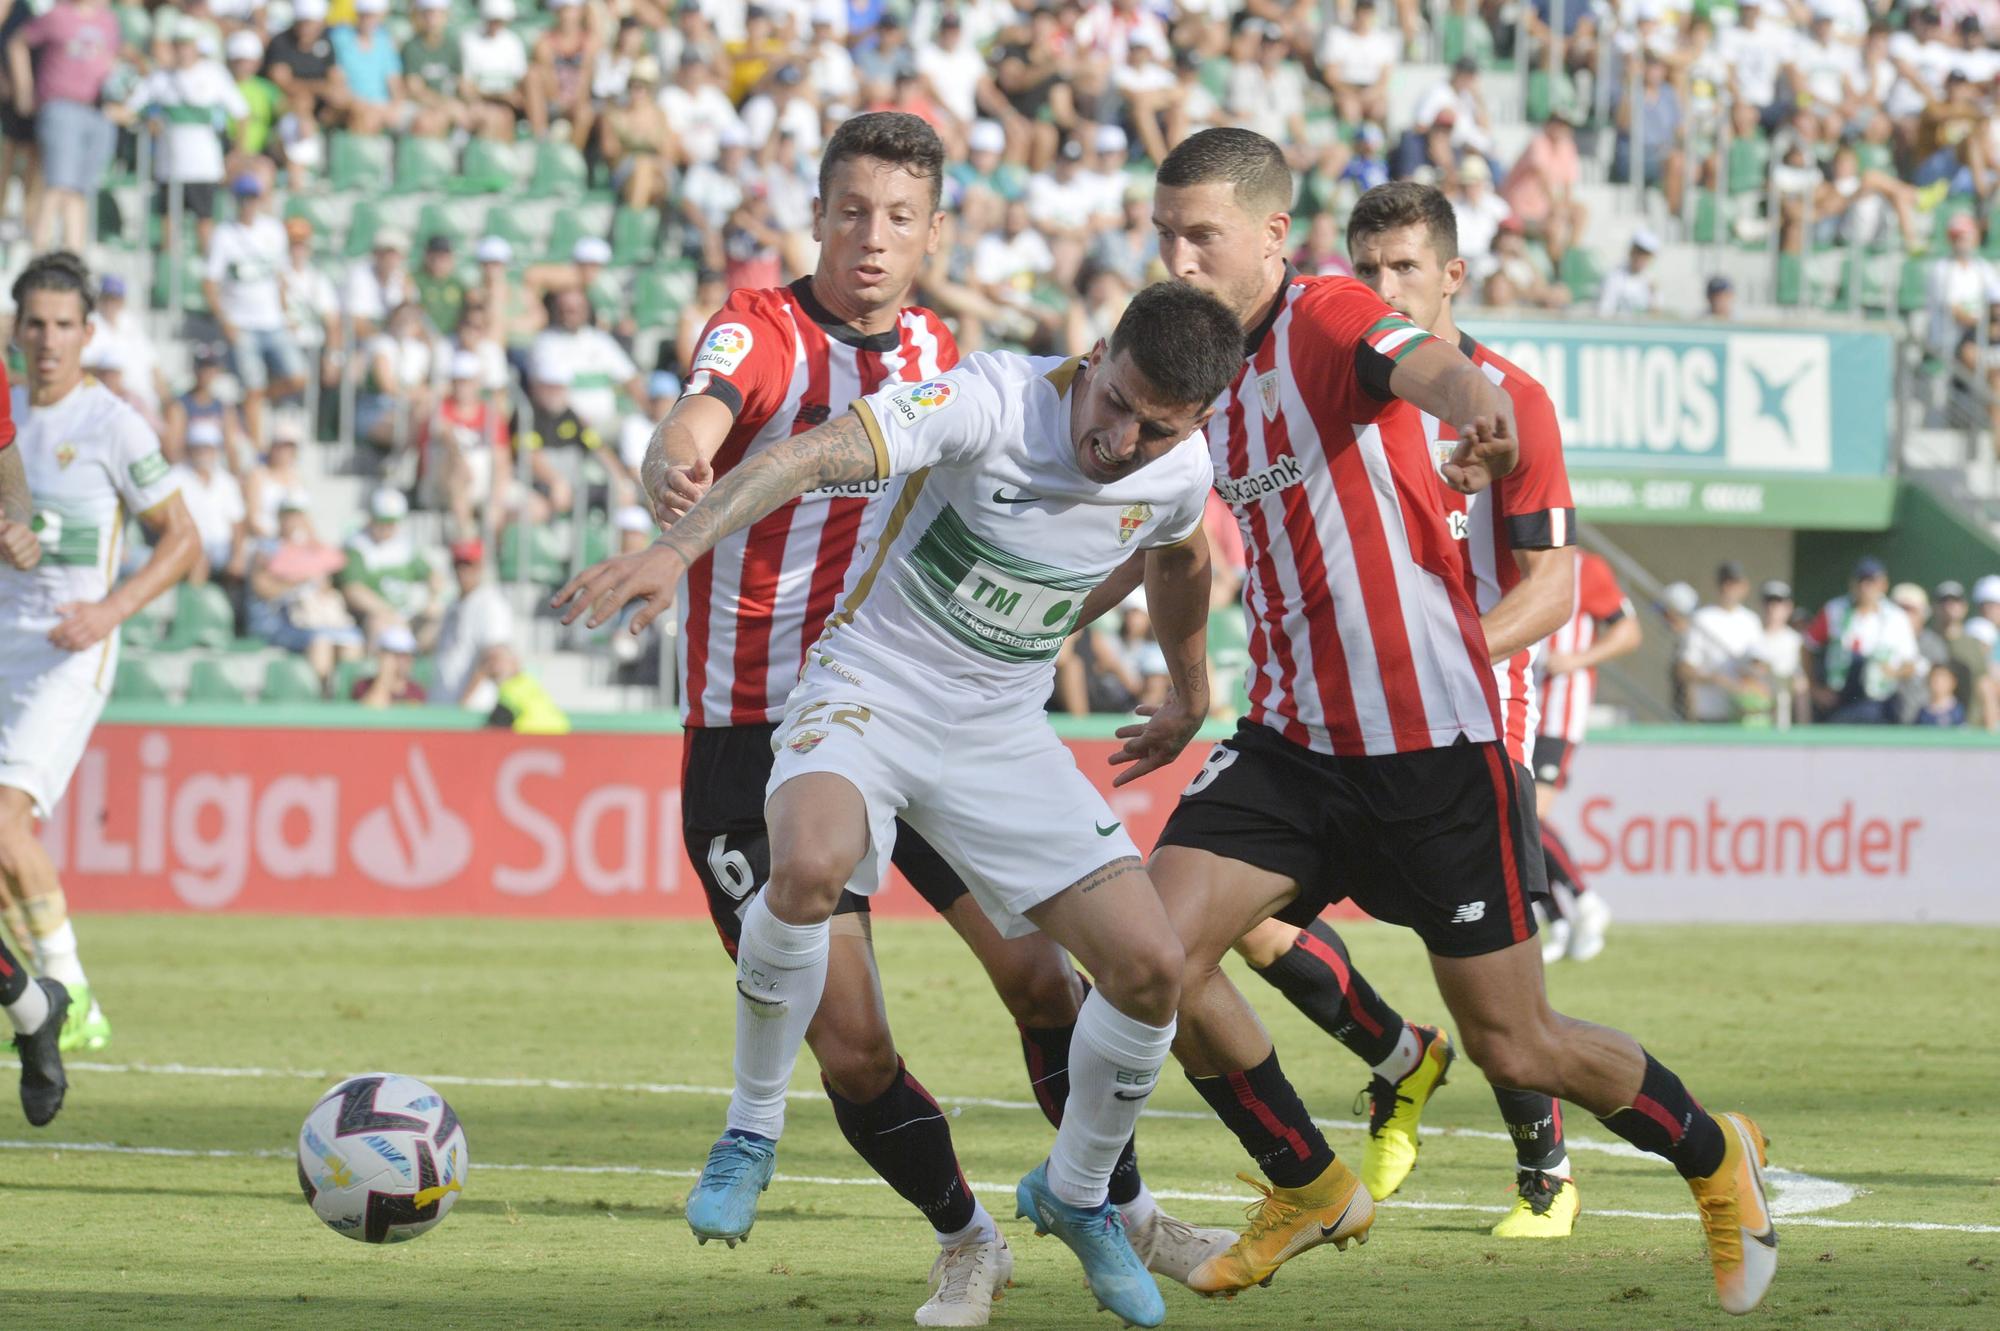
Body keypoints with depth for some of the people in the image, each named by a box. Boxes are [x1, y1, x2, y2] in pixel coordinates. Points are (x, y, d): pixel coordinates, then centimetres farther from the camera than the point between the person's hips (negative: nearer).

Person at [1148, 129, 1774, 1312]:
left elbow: (1429, 365, -39)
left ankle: (1714, 1158, 29)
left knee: (1514, 1045, 0)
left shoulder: (1327, 316, -15)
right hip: (1292, 737, 7)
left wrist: (1478, 408, -62)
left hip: (1430, 738, -7)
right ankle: (1312, 1190, 11)